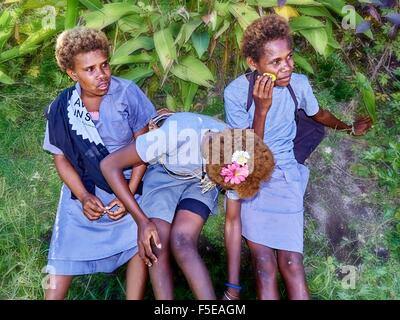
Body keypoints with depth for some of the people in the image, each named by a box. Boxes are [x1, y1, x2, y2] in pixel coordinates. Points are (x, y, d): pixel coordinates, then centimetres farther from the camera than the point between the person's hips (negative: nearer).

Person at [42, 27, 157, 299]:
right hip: (83, 188, 2)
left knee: (139, 244, -15)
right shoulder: (61, 109, -8)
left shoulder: (127, 93, -15)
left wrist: (130, 194, -13)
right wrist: (84, 197, -12)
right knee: (65, 254, 1)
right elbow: (61, 158, 0)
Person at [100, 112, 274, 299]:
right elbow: (109, 165, -30)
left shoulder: (235, 164, -27)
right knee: (157, 248, -18)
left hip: (201, 181, 1)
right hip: (164, 175, -1)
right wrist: (143, 220, -30)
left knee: (182, 243, -24)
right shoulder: (175, 135, -39)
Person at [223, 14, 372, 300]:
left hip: (284, 174, 2)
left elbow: (319, 114, 18)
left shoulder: (299, 84, -6)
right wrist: (261, 109, -26)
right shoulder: (236, 92, -13)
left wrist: (349, 128, 36)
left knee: (291, 263, -13)